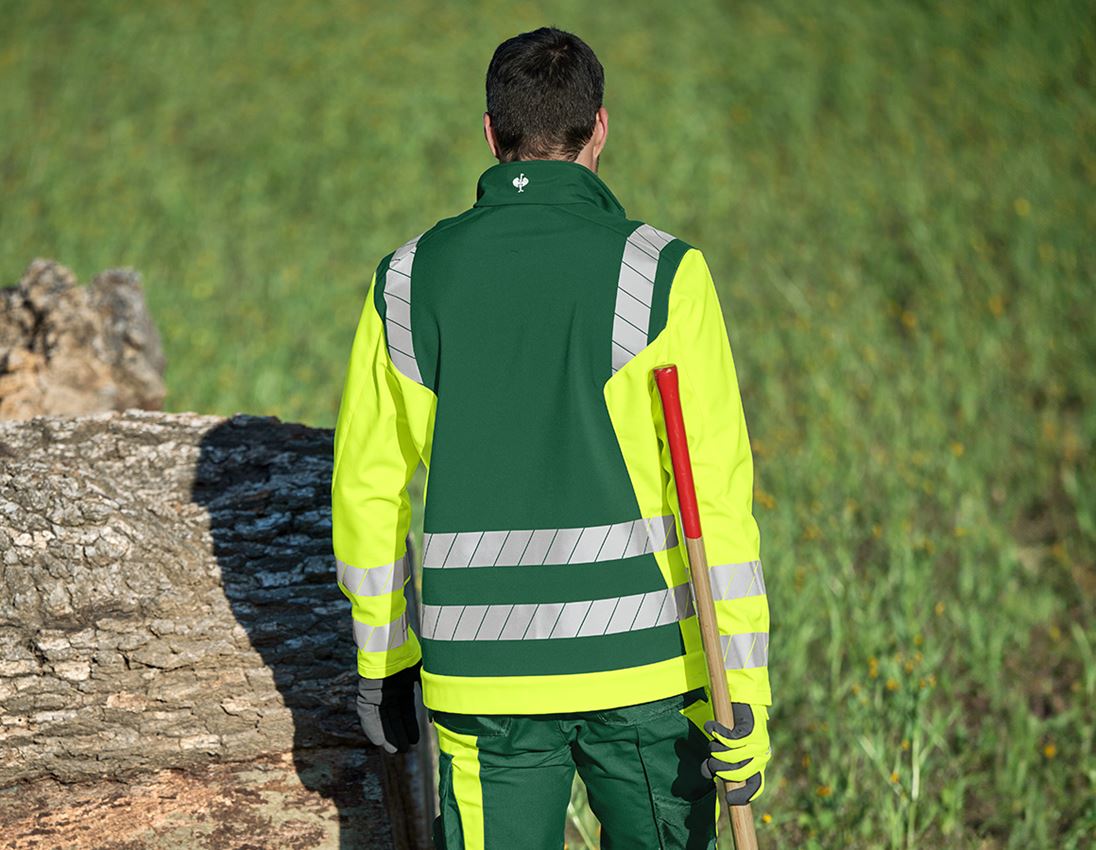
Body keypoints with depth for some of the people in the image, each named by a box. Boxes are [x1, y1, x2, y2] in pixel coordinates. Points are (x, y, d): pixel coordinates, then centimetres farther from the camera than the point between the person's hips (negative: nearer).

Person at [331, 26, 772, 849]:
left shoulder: (409, 280, 2)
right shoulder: (662, 276, -7)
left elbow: (366, 488, 7)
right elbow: (715, 495, -11)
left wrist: (383, 661, 18)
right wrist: (742, 691, -7)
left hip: (480, 678, 2)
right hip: (641, 664, -2)